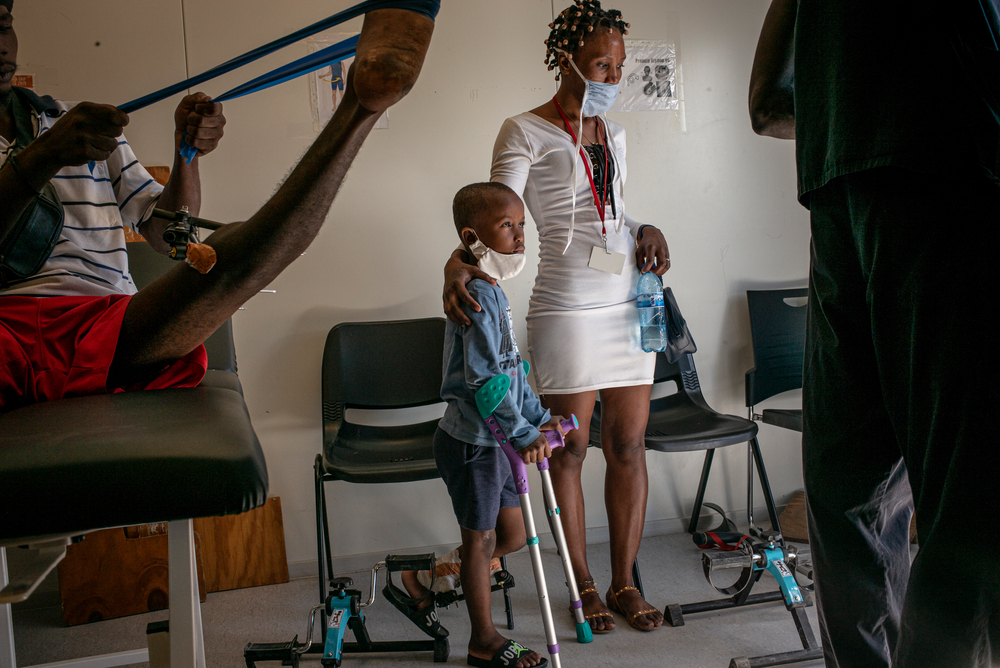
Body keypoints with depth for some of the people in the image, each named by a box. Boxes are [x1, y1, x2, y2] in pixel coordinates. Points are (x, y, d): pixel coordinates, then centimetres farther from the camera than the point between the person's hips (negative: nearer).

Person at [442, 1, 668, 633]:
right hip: (567, 308, -5)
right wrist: (459, 261, -31)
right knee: (570, 449, 3)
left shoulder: (611, 132, 16)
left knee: (629, 444, 7)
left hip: (628, 302, 6)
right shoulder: (525, 132, -3)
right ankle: (585, 585, 19)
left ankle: (625, 581, 20)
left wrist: (647, 230, 4)